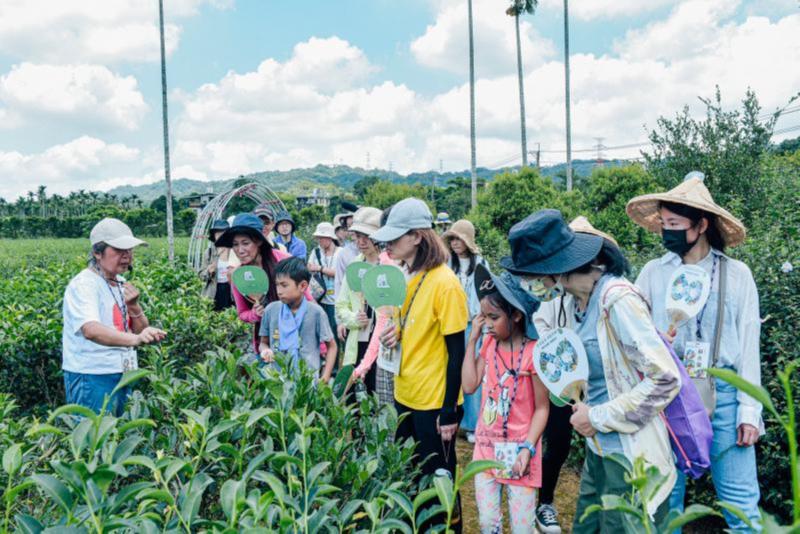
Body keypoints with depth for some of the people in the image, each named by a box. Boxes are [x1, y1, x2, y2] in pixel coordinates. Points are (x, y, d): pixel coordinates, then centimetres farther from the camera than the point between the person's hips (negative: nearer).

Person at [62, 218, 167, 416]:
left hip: (123, 375, 7)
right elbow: (91, 330, -32)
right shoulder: (83, 285, -14)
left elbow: (140, 331, 10)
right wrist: (135, 339, -46)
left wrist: (134, 307, -10)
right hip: (92, 379, -7)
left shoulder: (121, 284, 9)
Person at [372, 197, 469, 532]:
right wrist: (397, 334, -5)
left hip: (434, 402, -8)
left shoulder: (444, 284, -19)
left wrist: (449, 412, -17)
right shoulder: (408, 276, 4)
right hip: (406, 395, 8)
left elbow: (456, 352, -17)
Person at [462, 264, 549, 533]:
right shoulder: (488, 344, 4)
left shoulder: (533, 352, -15)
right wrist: (472, 339, -3)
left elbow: (542, 408, -11)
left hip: (517, 448, -5)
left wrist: (528, 448, -19)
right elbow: (469, 385, -3)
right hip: (486, 445, 5)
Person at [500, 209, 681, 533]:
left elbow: (665, 379, -22)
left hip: (631, 456, -7)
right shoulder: (579, 299, 2)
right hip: (598, 449, 7)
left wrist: (599, 417, -16)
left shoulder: (617, 299, -22)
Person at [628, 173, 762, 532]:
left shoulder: (736, 274, 1)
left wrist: (749, 411, -2)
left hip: (724, 393, -1)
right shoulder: (653, 272, 3)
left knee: (741, 501, 4)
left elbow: (748, 346, 1)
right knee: (665, 497, 12)